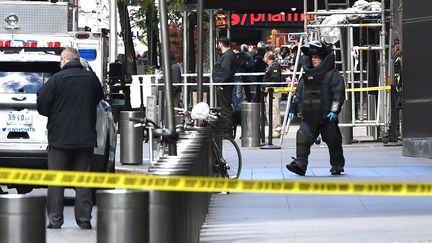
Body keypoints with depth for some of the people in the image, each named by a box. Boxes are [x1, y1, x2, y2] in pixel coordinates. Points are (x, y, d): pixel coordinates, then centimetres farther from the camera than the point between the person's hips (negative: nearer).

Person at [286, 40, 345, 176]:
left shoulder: (333, 75, -3)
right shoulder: (307, 75, 15)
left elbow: (339, 93, -10)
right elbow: (298, 94, 21)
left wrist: (335, 110, -19)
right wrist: (293, 109, 16)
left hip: (327, 116, -5)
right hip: (309, 116, 5)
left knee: (333, 141, 3)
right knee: (303, 139, -11)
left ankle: (337, 166, 18)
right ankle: (300, 164, -16)